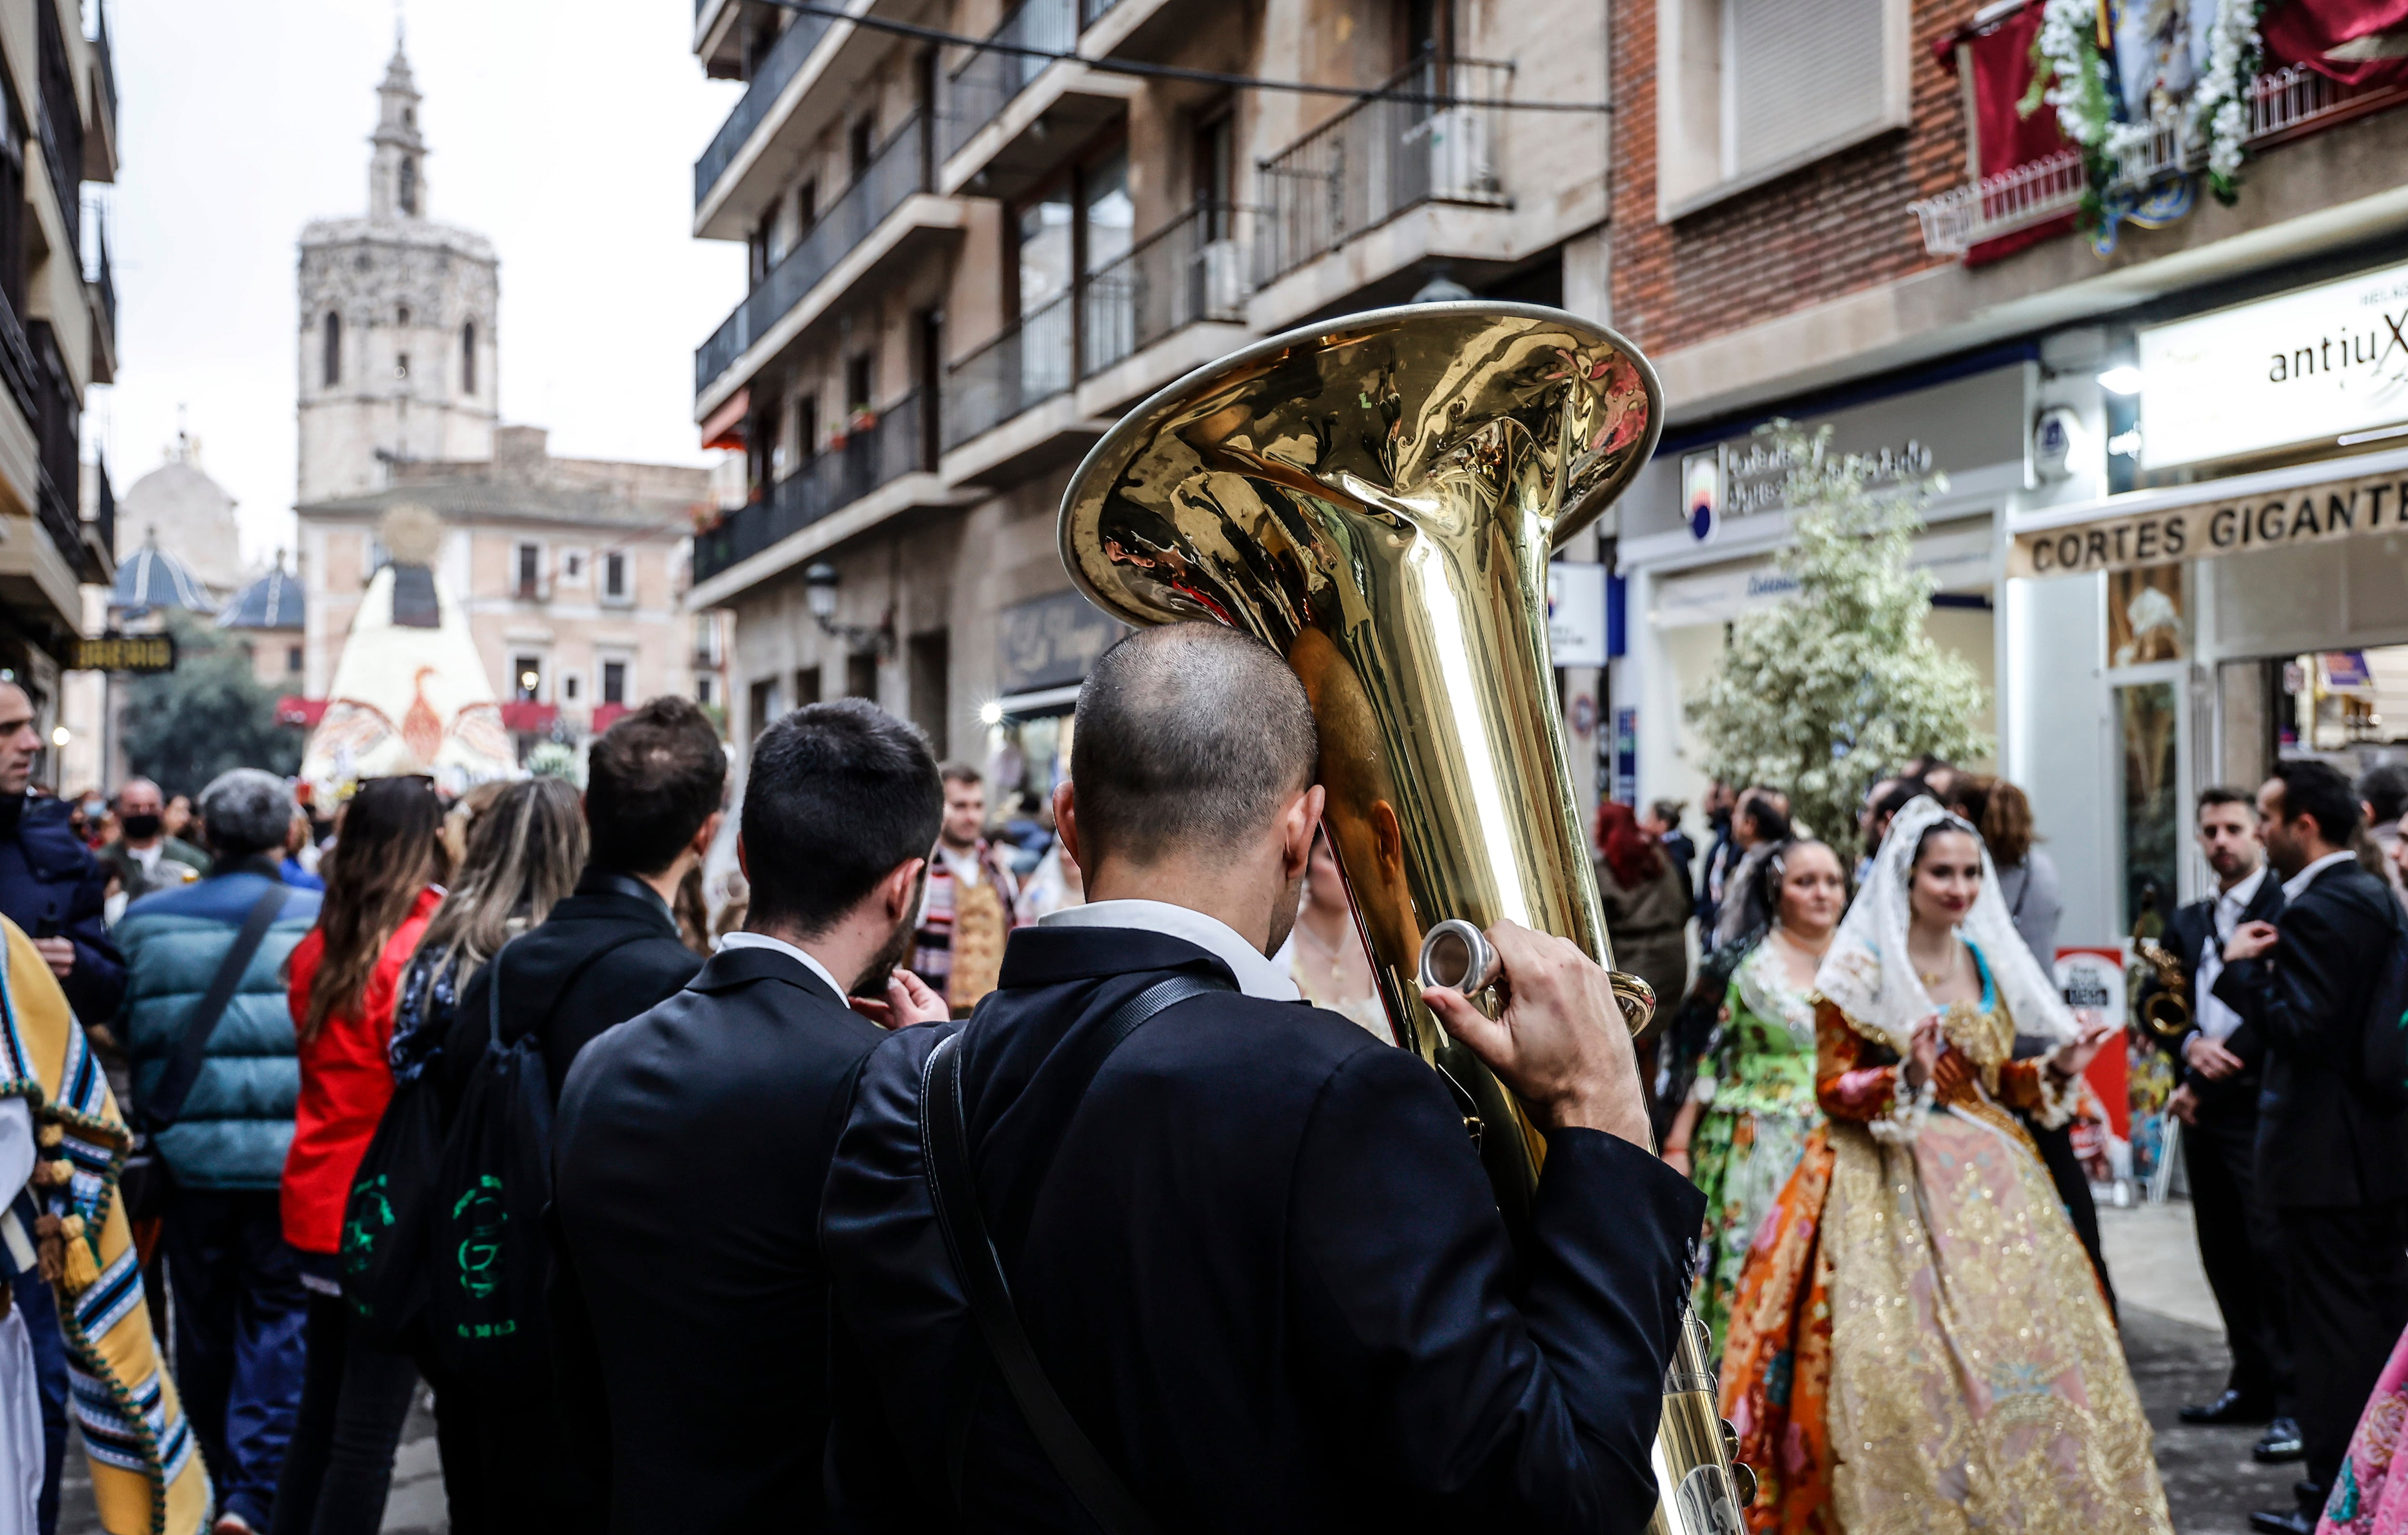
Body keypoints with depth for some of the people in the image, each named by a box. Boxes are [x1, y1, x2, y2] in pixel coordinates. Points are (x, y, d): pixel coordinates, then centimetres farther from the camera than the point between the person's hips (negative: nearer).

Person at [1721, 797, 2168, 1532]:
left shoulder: (1989, 963, 10)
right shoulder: (1862, 967, -7)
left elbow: (1996, 1077, 17)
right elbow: (1833, 1088, -7)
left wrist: (2058, 1069, 0)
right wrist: (1907, 1078, -23)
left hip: (1989, 1179, 5)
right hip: (1897, 1184, -5)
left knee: (2021, 1337, 4)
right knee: (1912, 1357, -9)